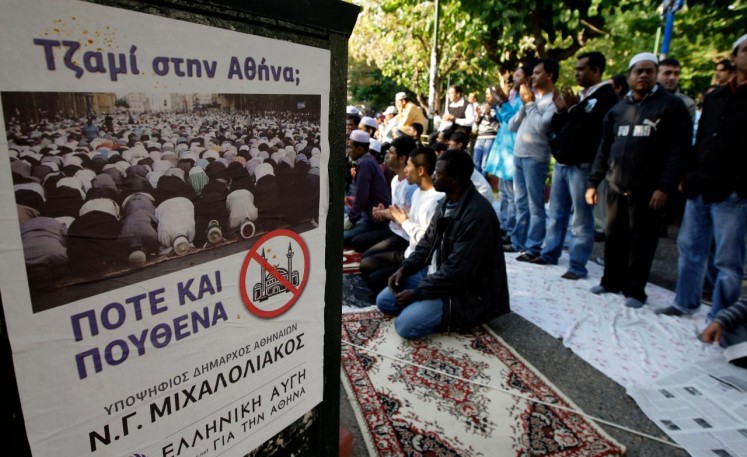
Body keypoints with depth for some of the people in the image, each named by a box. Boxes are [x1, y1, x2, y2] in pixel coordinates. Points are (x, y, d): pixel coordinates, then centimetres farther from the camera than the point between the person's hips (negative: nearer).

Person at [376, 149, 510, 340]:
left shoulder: (477, 214, -27)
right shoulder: (446, 202, 3)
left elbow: (458, 271, -27)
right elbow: (428, 242, 14)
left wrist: (417, 292, -20)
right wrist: (405, 268, -1)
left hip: (466, 291, -9)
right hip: (436, 274, 9)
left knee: (406, 324, -23)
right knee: (384, 301, 4)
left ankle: (453, 314, 0)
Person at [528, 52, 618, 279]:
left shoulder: (606, 97, -6)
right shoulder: (579, 96, 19)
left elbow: (595, 130, -20)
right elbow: (556, 128, 20)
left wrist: (575, 108, -16)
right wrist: (561, 112, 2)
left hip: (582, 166, -8)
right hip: (561, 163, 8)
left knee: (581, 219, -4)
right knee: (556, 213, 15)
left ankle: (577, 265, 2)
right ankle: (549, 253, 26)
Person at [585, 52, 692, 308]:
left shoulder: (672, 106, 0)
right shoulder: (617, 110, 13)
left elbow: (678, 151, -8)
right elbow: (604, 150, 14)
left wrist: (665, 187, -16)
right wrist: (593, 182, 7)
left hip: (648, 190, -4)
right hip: (616, 187, 4)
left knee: (641, 241, 2)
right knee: (614, 237, 10)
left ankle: (635, 290, 14)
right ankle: (611, 282, 25)